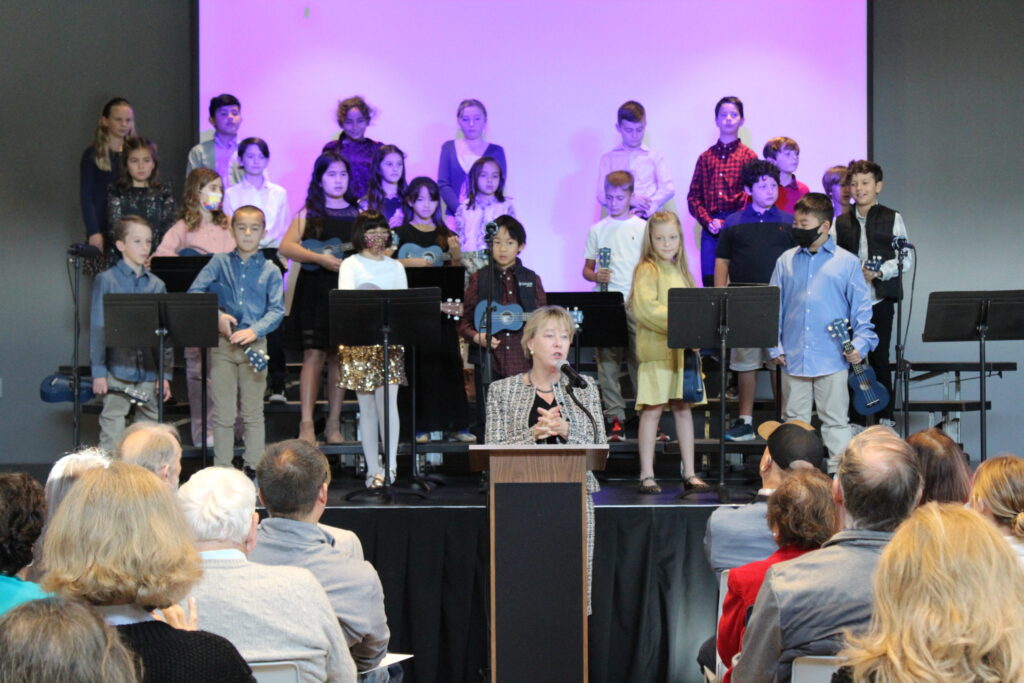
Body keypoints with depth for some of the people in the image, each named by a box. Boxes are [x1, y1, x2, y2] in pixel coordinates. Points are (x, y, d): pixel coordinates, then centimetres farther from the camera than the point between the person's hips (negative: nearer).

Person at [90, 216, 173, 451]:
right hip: (117, 369, -4)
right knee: (112, 433, 0)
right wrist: (98, 372, -8)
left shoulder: (156, 285, 9)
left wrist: (166, 374, 7)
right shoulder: (107, 281, -2)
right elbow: (97, 328, -4)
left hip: (149, 372, 4)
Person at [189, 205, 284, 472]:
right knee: (223, 414, 3)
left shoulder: (270, 270, 6)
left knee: (253, 413, 4)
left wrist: (255, 330, -17)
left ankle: (254, 470, 10)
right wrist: (217, 315, -13)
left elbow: (276, 310, -1)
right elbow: (194, 292, 0)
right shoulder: (220, 262, 8)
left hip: (255, 345, 0)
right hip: (222, 344, 0)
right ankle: (221, 470, 10)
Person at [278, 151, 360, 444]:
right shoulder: (309, 214, 4)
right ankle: (306, 423, -11)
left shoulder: (358, 215, 12)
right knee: (314, 353, -9)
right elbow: (286, 247, -7)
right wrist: (320, 258, -19)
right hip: (314, 292, -2)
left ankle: (333, 423, 9)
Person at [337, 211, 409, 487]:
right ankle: (373, 469, 5)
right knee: (367, 407, 2)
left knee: (388, 400, -13)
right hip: (359, 343, -2)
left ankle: (390, 464, -18)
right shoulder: (350, 265, 4)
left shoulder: (395, 267, 15)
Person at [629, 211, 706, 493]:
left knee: (683, 408, 9)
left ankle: (689, 473, 13)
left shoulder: (680, 270, 17)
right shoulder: (647, 270, -6)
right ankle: (647, 475, 0)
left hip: (683, 350, 7)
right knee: (652, 410, -4)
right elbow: (645, 308, -19)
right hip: (655, 350, -6)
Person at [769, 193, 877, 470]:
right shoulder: (786, 261, 9)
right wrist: (774, 346, 4)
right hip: (794, 357, 3)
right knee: (794, 419, 9)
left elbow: (861, 305, 3)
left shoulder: (846, 262, 3)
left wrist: (860, 343, -7)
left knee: (835, 420, 3)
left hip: (832, 357, -2)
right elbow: (774, 306, 10)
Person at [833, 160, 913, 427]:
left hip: (880, 300, -2)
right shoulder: (841, 222, 12)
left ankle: (885, 417, 9)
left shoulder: (892, 219, 5)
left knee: (879, 357, 0)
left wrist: (878, 272, -14)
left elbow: (906, 258, 0)